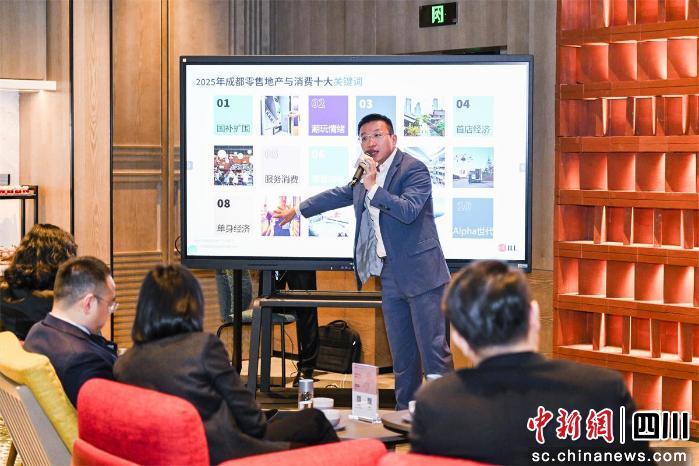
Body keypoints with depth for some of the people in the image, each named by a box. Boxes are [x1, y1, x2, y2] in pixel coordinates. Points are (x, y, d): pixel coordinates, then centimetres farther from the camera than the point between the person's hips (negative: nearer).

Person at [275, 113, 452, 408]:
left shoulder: (414, 169, -9)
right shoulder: (366, 174, 16)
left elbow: (408, 210, -23)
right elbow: (339, 195, 33)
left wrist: (373, 187, -23)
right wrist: (298, 210, 40)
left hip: (420, 274, -8)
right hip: (390, 276, 8)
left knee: (433, 348, -8)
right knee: (401, 353, 11)